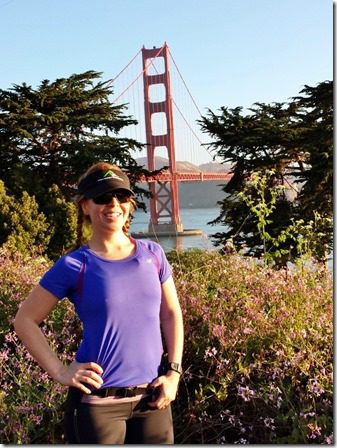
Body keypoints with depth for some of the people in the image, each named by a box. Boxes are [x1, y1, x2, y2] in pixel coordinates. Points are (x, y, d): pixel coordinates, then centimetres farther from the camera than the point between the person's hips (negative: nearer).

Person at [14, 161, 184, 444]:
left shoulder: (152, 254, 2)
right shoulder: (74, 266, -8)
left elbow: (171, 314, 9)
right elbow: (25, 320, -2)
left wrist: (174, 372, 0)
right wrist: (59, 372, -9)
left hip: (152, 397, 4)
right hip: (98, 401, -3)